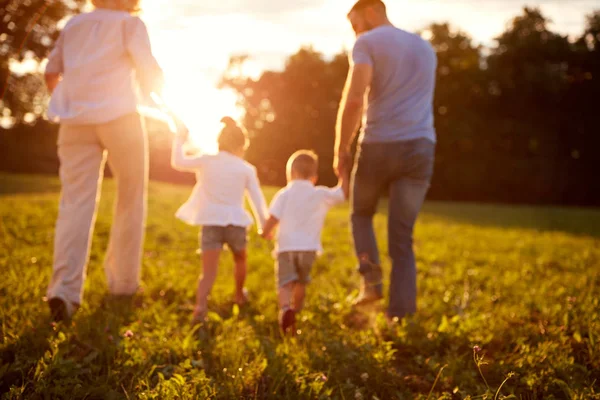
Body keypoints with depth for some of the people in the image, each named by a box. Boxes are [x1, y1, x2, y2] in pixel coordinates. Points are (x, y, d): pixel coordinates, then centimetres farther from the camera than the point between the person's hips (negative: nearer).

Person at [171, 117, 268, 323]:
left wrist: (180, 140, 23)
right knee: (240, 259, 29)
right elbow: (257, 198, 4)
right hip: (235, 222, 0)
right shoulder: (247, 169, 3)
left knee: (209, 271, -5)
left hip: (211, 222, 0)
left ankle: (201, 304, -27)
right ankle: (239, 295, 47)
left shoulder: (206, 160, 3)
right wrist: (264, 224, 13)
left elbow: (178, 162, 9)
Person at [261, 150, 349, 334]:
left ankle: (285, 309, -34)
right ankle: (295, 312, 40)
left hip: (286, 247, -2)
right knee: (301, 282, 23)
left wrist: (265, 233, 10)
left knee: (285, 283, -6)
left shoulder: (284, 194, -1)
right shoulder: (321, 195, 4)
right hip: (308, 248, 2)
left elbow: (272, 219, -9)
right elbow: (343, 193, 15)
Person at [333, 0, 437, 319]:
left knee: (361, 213, 22)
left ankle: (371, 277, 1)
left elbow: (353, 98, -11)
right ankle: (400, 315, -5)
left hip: (378, 146, -4)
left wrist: (340, 149, -5)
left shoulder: (368, 43, 2)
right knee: (402, 238, 5)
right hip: (420, 148, 4)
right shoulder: (425, 49, 23)